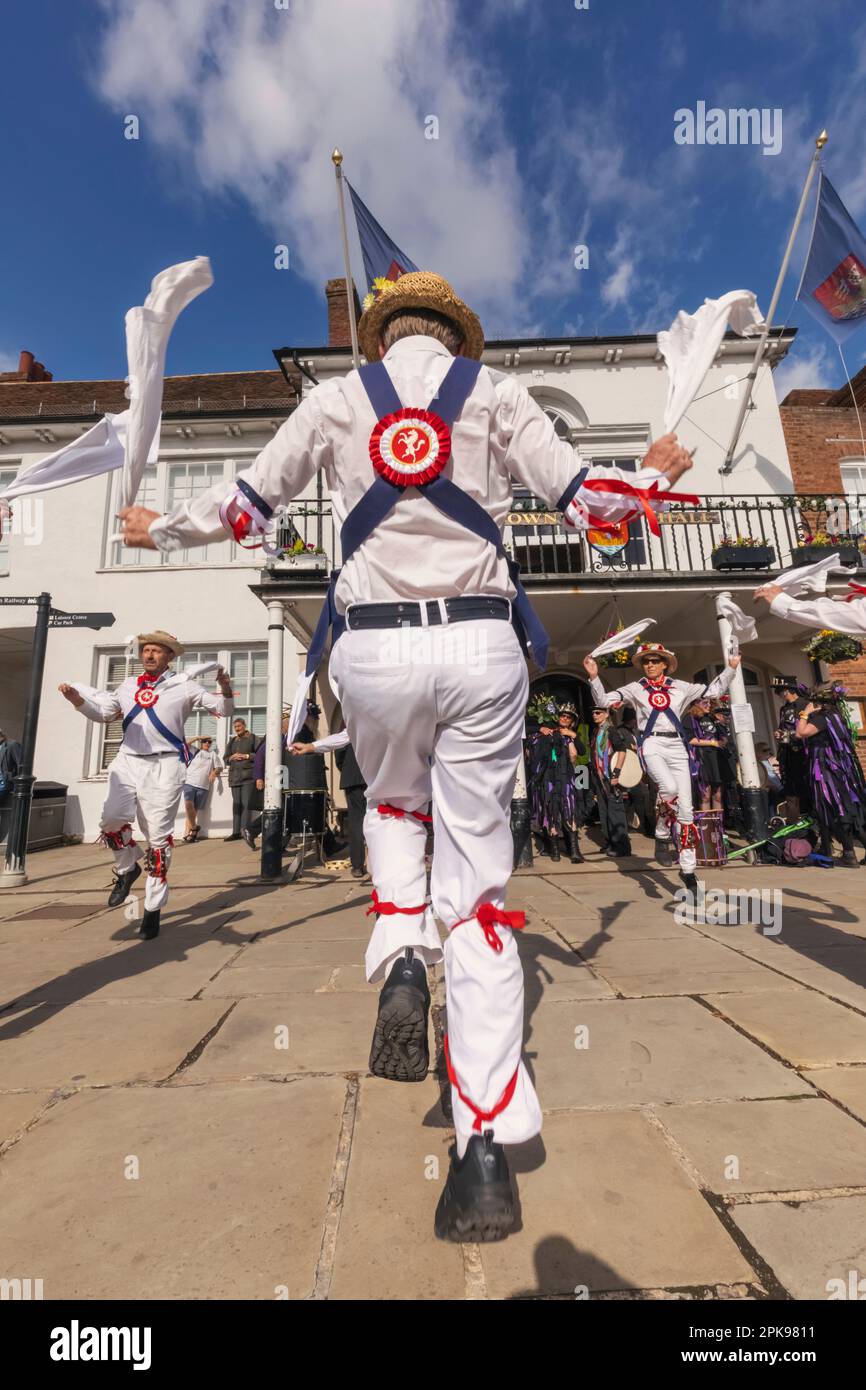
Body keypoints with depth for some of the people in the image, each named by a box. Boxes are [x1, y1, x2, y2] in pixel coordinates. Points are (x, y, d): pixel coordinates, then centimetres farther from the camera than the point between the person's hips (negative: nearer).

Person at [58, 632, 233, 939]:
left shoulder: (184, 685, 5)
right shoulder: (128, 685, 17)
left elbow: (221, 710, 4)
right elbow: (103, 713, 22)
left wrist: (225, 689, -18)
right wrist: (76, 698, 4)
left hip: (165, 765, -4)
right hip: (128, 761, 4)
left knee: (158, 836, -1)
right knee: (112, 820, -15)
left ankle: (153, 910, 11)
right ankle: (127, 869, 18)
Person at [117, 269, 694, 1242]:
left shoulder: (337, 398, 17)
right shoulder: (494, 392, 16)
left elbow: (244, 506, 19)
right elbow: (581, 499, 11)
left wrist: (158, 531, 39)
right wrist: (653, 478, 34)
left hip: (374, 648, 1)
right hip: (479, 645, 0)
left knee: (393, 806, 29)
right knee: (479, 883, 4)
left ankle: (401, 964, 6)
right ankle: (487, 1153, 8)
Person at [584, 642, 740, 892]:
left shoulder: (680, 687, 15)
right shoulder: (635, 688, 9)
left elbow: (714, 690, 22)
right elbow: (603, 701, 2)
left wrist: (731, 667, 13)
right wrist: (594, 676, -10)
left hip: (677, 746, 3)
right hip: (652, 745, -3)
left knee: (686, 809, 0)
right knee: (670, 788, -33)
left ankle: (688, 870, 9)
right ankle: (661, 837, -7)